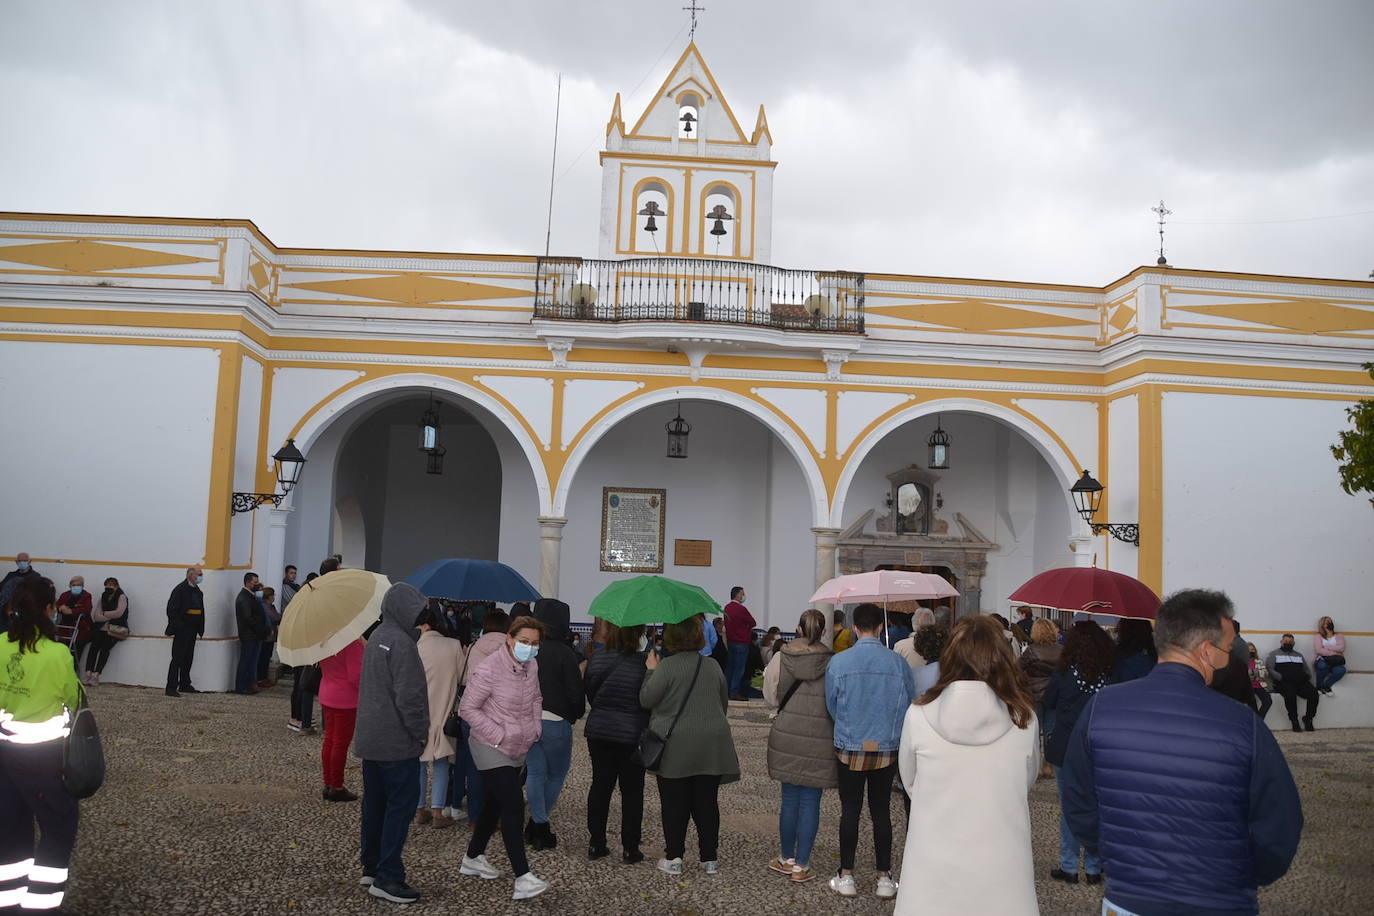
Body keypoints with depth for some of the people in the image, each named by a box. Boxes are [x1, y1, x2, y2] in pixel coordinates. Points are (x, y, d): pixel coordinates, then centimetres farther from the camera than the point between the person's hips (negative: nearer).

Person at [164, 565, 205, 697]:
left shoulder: (197, 591, 12)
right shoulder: (180, 589, -12)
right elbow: (172, 609, -16)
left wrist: (200, 627, 7)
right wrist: (177, 626, -19)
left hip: (192, 629, 8)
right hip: (182, 629, -8)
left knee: (188, 658, 15)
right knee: (178, 658, -6)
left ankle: (185, 685, 24)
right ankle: (171, 687, -3)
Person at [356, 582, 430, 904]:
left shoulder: (376, 638, 12)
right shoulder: (402, 643, -18)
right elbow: (409, 696, -21)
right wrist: (421, 732, -9)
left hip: (371, 738, 9)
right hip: (397, 741, -9)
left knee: (374, 803, 15)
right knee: (401, 805, -3)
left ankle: (371, 867, 23)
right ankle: (388, 877, -1)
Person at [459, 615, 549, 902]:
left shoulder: (532, 667, 0)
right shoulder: (490, 668, -21)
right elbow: (467, 708, -16)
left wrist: (535, 728, 3)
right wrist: (498, 735, -19)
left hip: (518, 750, 8)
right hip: (492, 750, -7)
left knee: (495, 803, 18)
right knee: (514, 808, -13)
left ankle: (473, 859, 35)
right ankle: (523, 878, -11)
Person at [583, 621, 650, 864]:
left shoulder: (596, 660, -4)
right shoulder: (644, 663, -15)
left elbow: (589, 693, 7)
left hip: (599, 732, 3)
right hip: (632, 735, -3)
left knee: (600, 785, 14)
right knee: (632, 790, 7)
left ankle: (596, 844, 19)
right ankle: (630, 849, 11)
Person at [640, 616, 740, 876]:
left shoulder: (667, 667, -12)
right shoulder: (713, 667, 5)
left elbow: (646, 700, -9)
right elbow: (724, 704, 16)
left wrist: (651, 671, 3)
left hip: (674, 747, -4)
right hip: (711, 745, 4)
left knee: (674, 804, 6)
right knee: (706, 803, 10)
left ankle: (673, 857, 11)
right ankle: (709, 859, 16)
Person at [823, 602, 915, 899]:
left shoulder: (838, 662, -11)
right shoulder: (898, 662, -8)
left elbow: (831, 706, 1)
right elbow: (909, 705, 1)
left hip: (849, 749, -1)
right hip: (887, 749, 1)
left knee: (850, 811, 10)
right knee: (881, 811, 12)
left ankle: (846, 876, 17)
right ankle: (885, 878, 18)